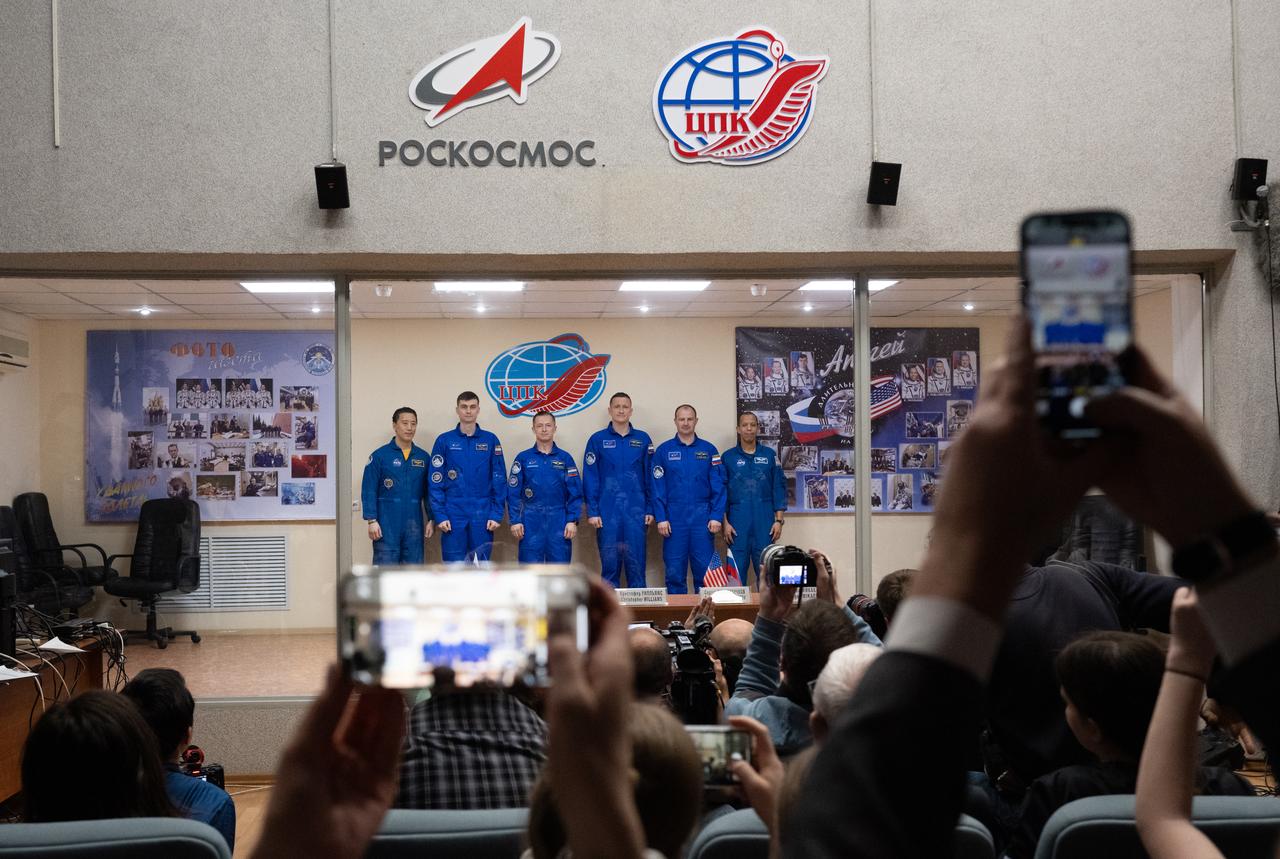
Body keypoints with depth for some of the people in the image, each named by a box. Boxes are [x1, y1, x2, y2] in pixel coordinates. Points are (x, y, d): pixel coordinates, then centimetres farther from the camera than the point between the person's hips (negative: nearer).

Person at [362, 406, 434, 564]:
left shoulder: (423, 457, 8)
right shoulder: (380, 456, -2)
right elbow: (368, 491, -4)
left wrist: (430, 519, 6)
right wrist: (372, 520, -11)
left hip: (414, 526, 4)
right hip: (387, 526, -4)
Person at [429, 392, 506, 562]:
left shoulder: (490, 440, 4)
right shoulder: (444, 441, 2)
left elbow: (499, 481, 4)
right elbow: (436, 482, 0)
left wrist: (497, 514, -4)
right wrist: (440, 515, -7)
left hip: (482, 516, 1)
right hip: (454, 516, -1)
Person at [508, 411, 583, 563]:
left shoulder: (565, 459, 6)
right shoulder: (523, 458, 4)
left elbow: (575, 493, 3)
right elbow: (513, 492, 2)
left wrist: (572, 520, -5)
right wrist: (515, 520, -5)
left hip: (559, 523, 1)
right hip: (531, 523, -1)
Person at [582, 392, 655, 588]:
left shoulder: (643, 439, 7)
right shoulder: (597, 440, 3)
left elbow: (650, 477, 7)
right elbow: (590, 478, 0)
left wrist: (650, 509, 1)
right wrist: (592, 511, -6)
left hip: (636, 511, 1)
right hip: (607, 512, -1)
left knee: (636, 563, 2)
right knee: (609, 563, 3)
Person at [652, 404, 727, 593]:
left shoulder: (709, 450, 5)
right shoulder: (664, 450, 3)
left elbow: (718, 486, 3)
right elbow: (658, 488, 1)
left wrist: (716, 516, -5)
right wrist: (661, 518, -6)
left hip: (702, 518, 0)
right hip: (674, 519, 0)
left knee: (704, 569, 0)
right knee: (674, 571, 3)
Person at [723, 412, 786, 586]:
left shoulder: (769, 455, 8)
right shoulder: (728, 457, 5)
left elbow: (779, 488, 7)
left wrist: (779, 520, -1)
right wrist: (725, 523, -3)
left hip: (764, 524, 1)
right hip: (737, 525, -1)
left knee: (766, 571, 1)